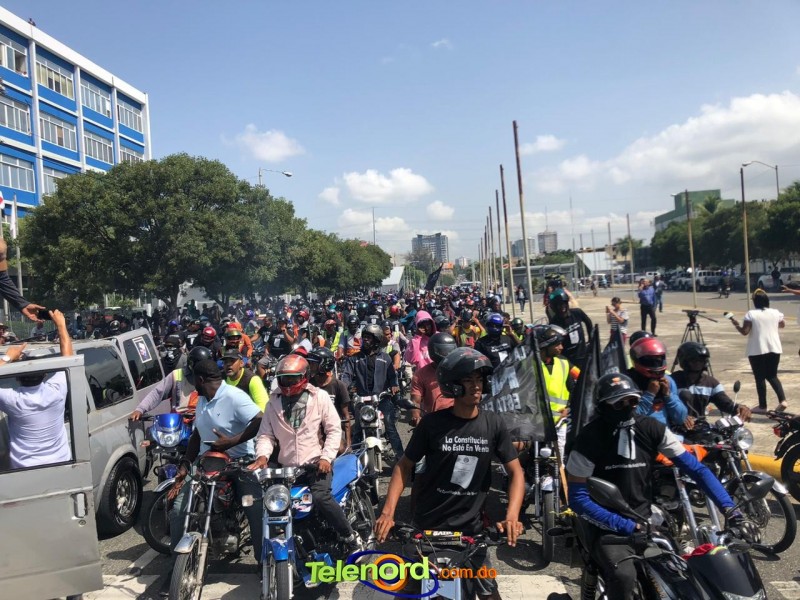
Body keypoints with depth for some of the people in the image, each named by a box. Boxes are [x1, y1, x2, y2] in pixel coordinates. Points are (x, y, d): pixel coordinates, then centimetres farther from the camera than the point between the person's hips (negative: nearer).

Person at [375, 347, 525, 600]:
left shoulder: (493, 424, -6)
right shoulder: (432, 423, -11)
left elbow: (516, 471, -2)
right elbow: (405, 465, -4)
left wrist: (512, 515, -18)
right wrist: (388, 511, -15)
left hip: (471, 528, 1)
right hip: (427, 526, -1)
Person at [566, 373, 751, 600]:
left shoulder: (651, 428, -3)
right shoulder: (589, 438, -16)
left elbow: (695, 468, -3)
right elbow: (578, 498, -18)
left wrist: (729, 508, -16)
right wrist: (628, 527, -24)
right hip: (605, 523, -5)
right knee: (623, 575, -30)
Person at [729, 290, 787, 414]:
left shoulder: (751, 314, -9)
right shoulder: (776, 313, 4)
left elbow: (745, 331, -13)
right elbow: (783, 325, 21)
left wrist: (736, 325, 4)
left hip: (757, 350, -4)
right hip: (774, 349, 4)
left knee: (760, 378, 3)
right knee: (772, 376, 17)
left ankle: (762, 406, 7)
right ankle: (782, 400, 1)